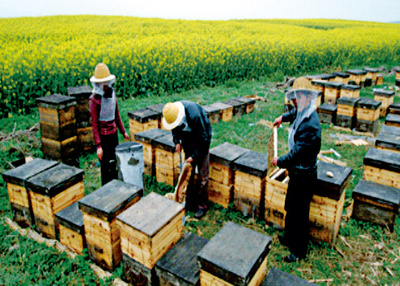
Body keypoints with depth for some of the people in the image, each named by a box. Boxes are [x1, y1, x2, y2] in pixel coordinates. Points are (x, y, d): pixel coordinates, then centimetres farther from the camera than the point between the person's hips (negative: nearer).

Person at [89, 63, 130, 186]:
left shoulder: (112, 93, 2)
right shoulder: (94, 99, -17)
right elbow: (94, 124, -16)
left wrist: (123, 131, 16)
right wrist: (98, 146, -18)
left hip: (113, 132, 6)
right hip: (102, 135, -6)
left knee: (114, 162, 17)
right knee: (105, 166, 4)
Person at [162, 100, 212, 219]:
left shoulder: (194, 115, -36)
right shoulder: (172, 113, -16)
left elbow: (204, 138, -26)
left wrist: (194, 156, -22)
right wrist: (177, 141, -10)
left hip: (202, 141, -6)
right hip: (187, 141, 6)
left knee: (202, 175, -5)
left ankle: (202, 206, 7)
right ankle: (190, 202, 24)